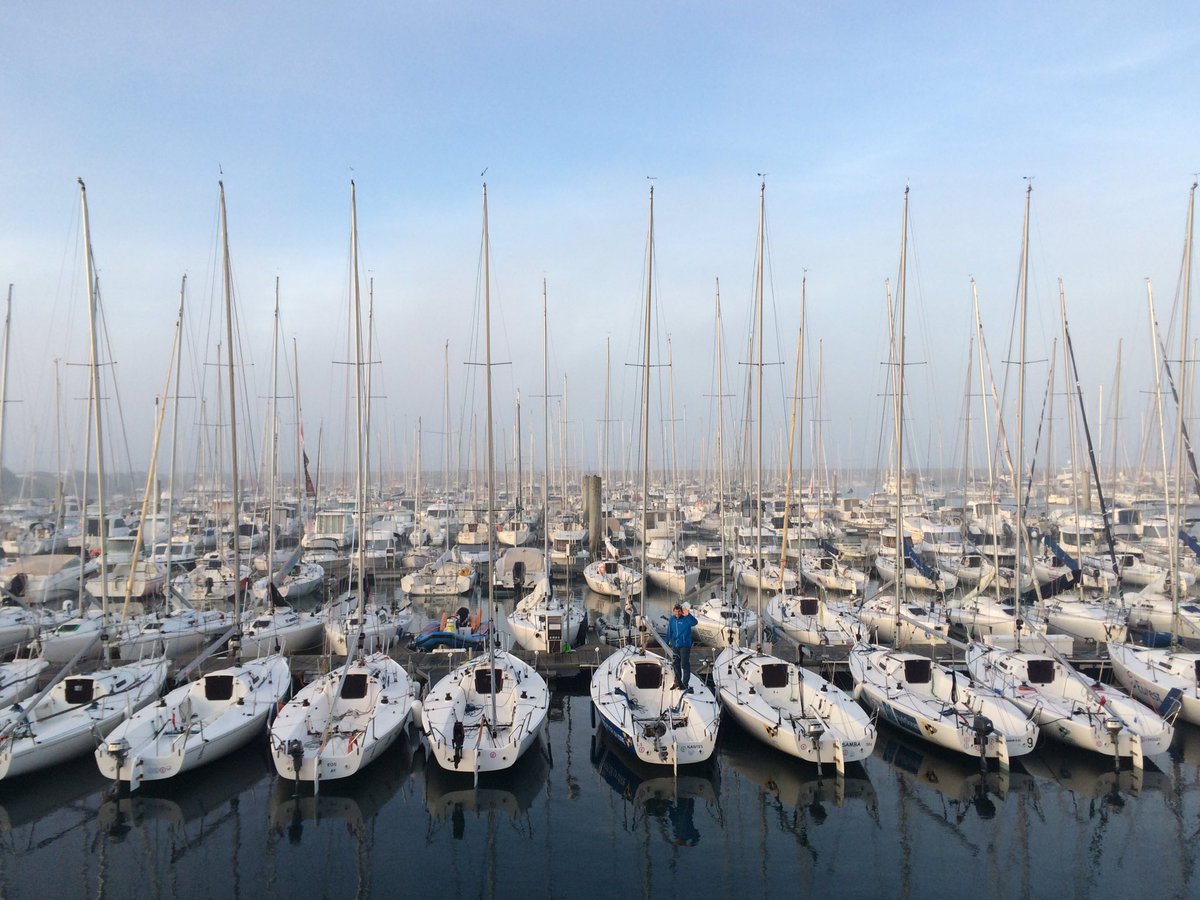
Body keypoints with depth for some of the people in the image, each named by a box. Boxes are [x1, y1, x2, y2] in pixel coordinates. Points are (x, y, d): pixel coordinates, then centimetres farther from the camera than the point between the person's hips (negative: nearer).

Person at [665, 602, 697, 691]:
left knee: (685, 665, -6)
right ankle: (678, 682, 30)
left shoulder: (686, 618, -12)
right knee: (675, 664, 15)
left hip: (685, 645, -6)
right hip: (675, 645, 6)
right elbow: (669, 632, 13)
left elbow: (694, 623, -33)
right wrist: (667, 643, 14)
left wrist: (688, 615, -48)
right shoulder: (672, 619, 4)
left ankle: (685, 684, 2)